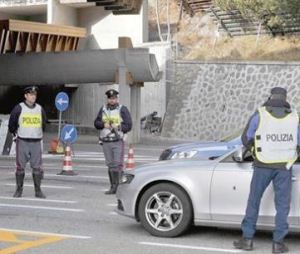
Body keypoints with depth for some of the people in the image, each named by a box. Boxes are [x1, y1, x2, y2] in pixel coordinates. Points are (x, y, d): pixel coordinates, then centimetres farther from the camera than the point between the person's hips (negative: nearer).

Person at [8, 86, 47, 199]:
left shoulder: (40, 109, 8)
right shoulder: (19, 108, -3)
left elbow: (43, 124, 21)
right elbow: (11, 124, 6)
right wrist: (15, 134, 7)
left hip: (36, 142, 3)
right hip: (22, 142, -3)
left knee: (37, 167, 1)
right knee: (20, 167, 1)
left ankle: (38, 190, 8)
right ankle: (19, 190, 10)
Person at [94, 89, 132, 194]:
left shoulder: (123, 110, 0)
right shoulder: (103, 109, 13)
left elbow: (128, 125, -4)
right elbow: (96, 123, 12)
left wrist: (118, 127, -18)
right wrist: (104, 124, -7)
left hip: (118, 141, -4)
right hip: (106, 142, 4)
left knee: (117, 164, -11)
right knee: (110, 165, 8)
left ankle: (118, 186, -10)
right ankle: (113, 187, 13)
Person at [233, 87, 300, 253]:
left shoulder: (259, 115, -4)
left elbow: (246, 139, 1)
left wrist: (253, 149, 21)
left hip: (263, 165, -1)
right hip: (284, 166, 1)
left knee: (254, 201, 11)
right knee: (282, 204, 8)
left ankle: (247, 239, 12)